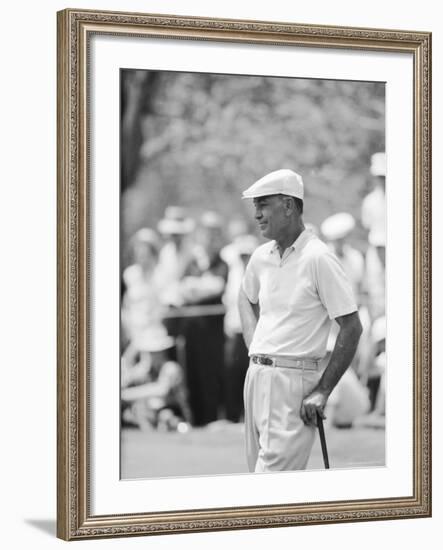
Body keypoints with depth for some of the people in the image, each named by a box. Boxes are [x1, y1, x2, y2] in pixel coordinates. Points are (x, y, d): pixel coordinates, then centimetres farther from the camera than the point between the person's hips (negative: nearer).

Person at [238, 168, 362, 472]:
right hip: (256, 375, 8)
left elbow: (352, 327, -12)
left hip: (293, 378, -8)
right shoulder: (261, 256, 10)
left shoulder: (318, 258, -12)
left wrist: (322, 391, -13)